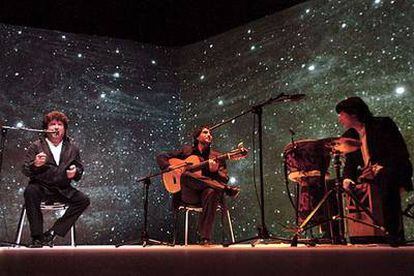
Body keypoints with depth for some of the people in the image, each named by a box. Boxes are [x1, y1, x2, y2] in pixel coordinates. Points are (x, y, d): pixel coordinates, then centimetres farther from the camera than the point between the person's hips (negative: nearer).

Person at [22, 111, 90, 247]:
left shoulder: (72, 148, 10)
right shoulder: (36, 146, 3)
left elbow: (80, 169, 14)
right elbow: (25, 171, -2)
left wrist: (75, 172, -11)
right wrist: (35, 165, -25)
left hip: (63, 189, 3)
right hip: (41, 187, -2)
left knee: (84, 200, -21)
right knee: (30, 191, -35)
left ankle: (53, 232, -16)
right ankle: (37, 236, -25)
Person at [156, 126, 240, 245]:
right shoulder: (186, 150, 14)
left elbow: (225, 179, 6)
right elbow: (161, 157, 15)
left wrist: (215, 171, -14)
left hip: (206, 193, 0)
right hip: (187, 194, 0)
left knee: (212, 192, -36)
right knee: (185, 175, -32)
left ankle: (205, 238, -30)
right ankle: (227, 189, -27)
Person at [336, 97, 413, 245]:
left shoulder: (383, 124, -9)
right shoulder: (349, 136, 9)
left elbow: (401, 154, -16)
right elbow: (350, 164, 11)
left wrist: (378, 169, -28)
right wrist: (348, 178, -11)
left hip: (391, 172, -6)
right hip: (366, 175, 7)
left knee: (386, 179, -39)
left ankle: (394, 232, -34)